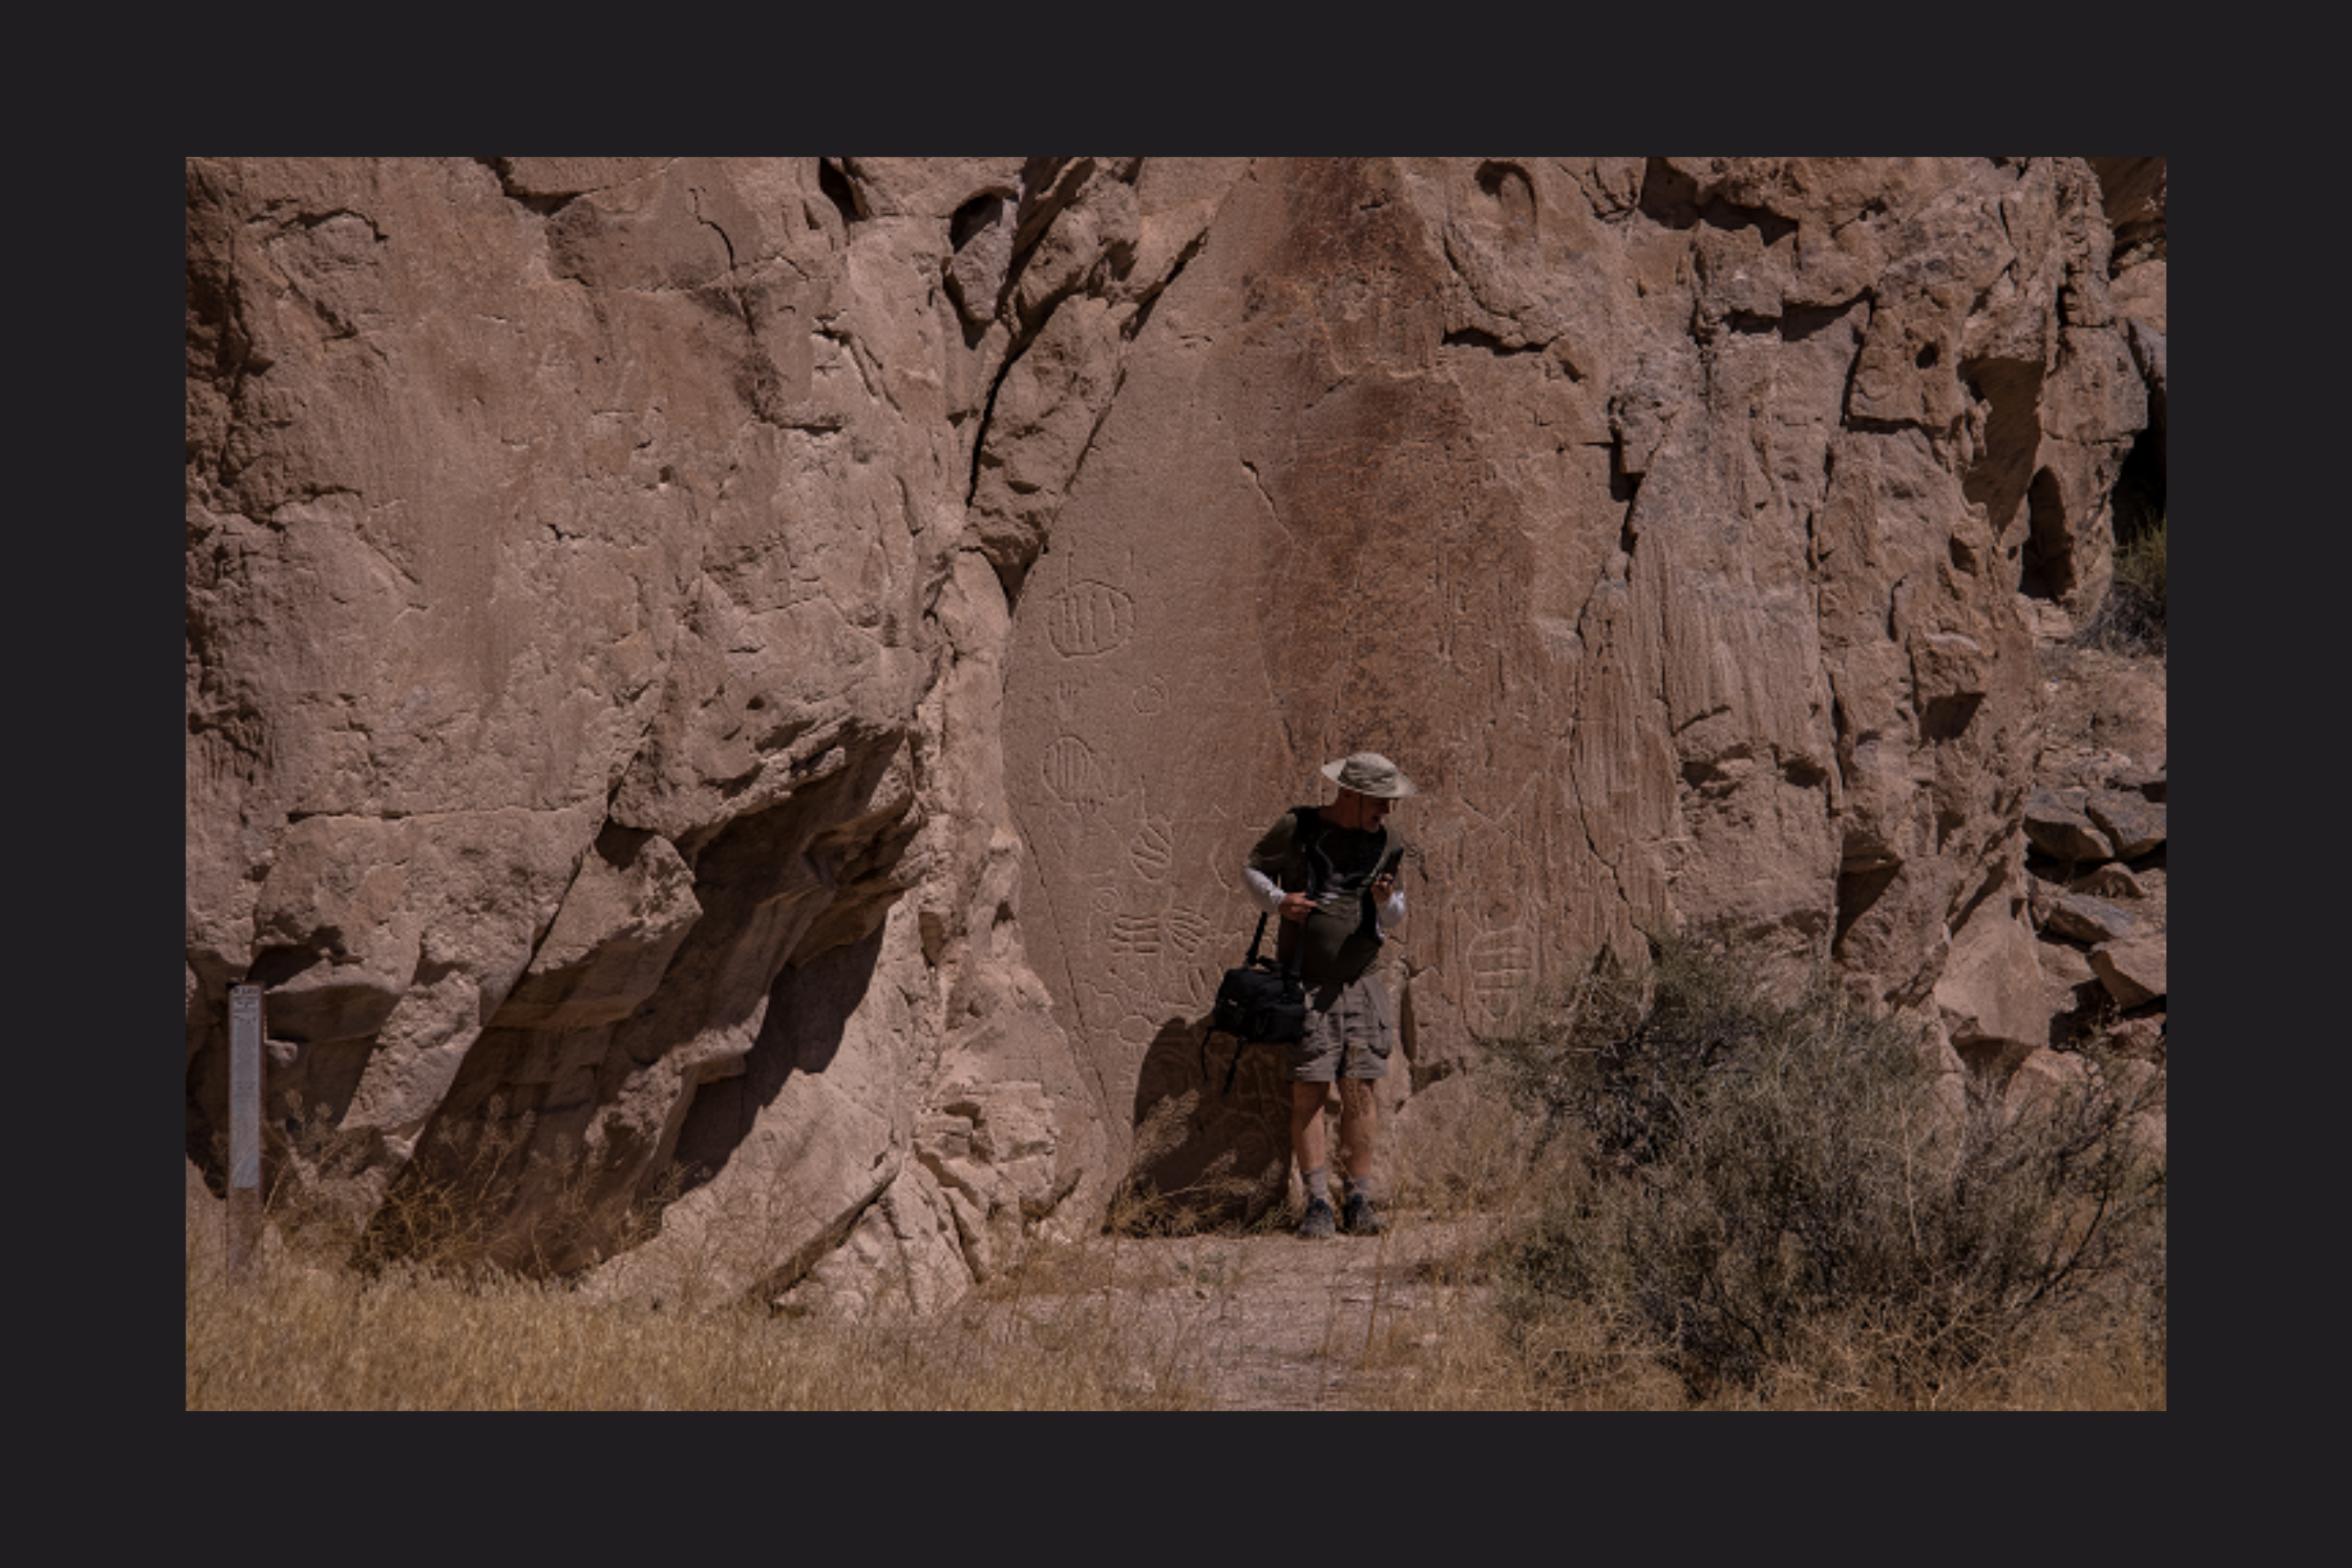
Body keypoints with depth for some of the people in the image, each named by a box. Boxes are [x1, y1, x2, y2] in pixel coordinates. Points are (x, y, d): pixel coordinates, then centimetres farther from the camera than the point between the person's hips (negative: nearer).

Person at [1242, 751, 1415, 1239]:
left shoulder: (1387, 842, 6)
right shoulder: (1296, 829, -4)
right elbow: (1253, 868, 11)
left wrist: (1387, 903, -9)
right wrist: (1277, 901, -9)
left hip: (1360, 981, 3)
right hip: (1304, 982, -3)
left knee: (1359, 1089, -3)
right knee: (1308, 1091, -7)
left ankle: (1359, 1200, 2)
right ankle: (1318, 1202, -4)